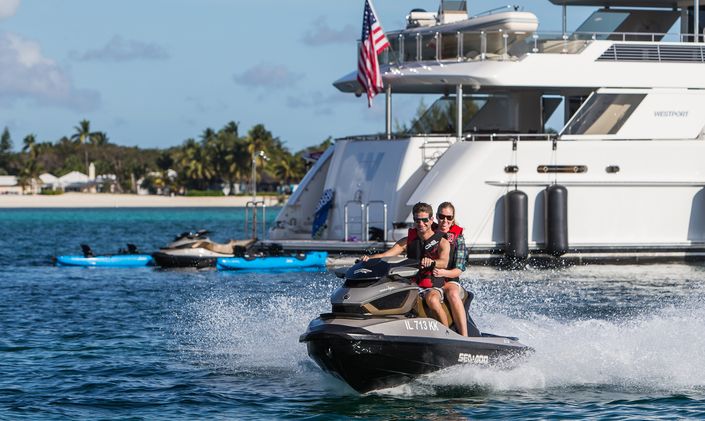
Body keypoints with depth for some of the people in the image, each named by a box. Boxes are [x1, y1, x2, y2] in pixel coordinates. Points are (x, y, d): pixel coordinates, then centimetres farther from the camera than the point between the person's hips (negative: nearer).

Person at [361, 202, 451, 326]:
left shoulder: (442, 242, 2)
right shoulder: (408, 241, 13)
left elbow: (444, 263, -19)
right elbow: (385, 255, 2)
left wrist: (431, 262, -42)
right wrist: (369, 258, -19)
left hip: (434, 287, -4)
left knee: (432, 300, -40)